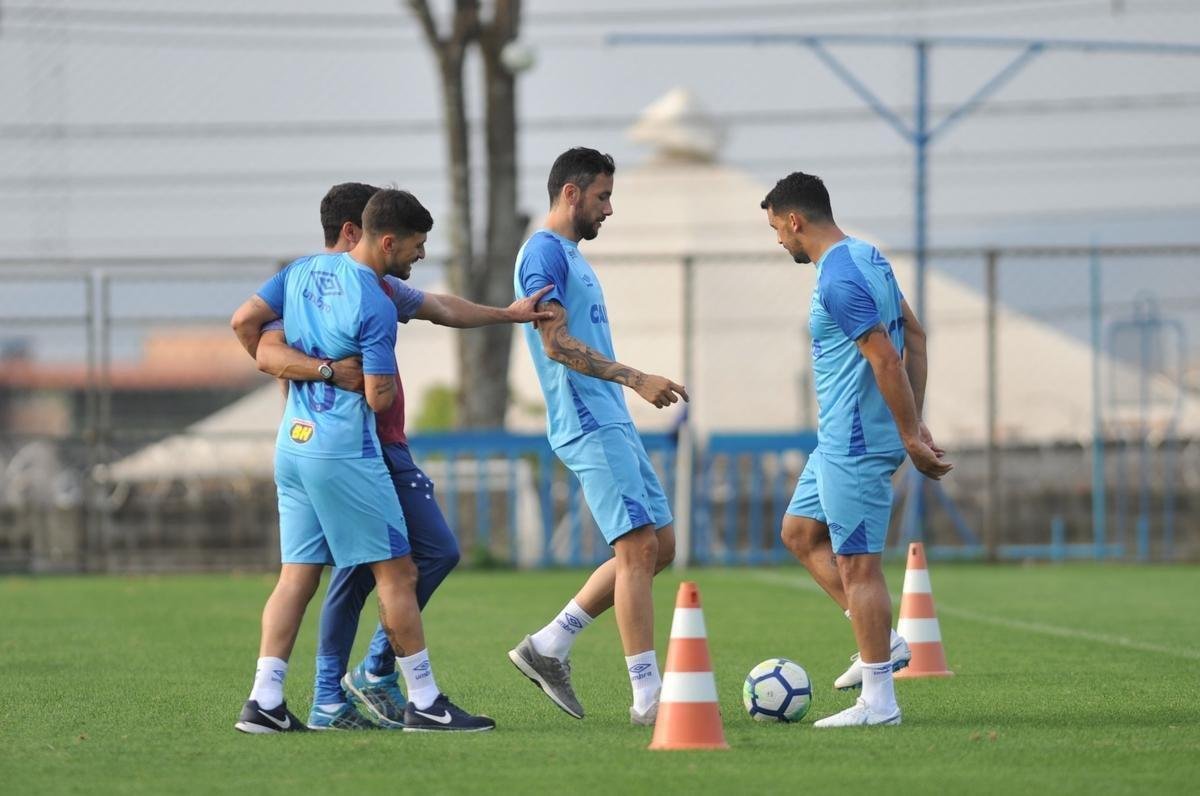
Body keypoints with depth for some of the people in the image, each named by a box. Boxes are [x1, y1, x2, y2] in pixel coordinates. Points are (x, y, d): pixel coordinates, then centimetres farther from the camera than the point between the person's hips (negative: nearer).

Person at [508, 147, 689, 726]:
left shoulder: (569, 256, 21)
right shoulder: (544, 253, -10)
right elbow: (557, 343, -19)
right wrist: (635, 379, -24)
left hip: (611, 424, 10)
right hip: (590, 425, -10)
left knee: (660, 546, 9)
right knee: (638, 548, -12)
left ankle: (549, 647, 13)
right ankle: (648, 696, -10)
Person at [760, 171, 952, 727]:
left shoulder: (838, 280, -20)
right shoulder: (867, 257, 12)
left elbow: (886, 358, -25)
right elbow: (914, 336, 16)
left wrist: (912, 438, -21)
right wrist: (914, 424, 16)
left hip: (854, 445, -11)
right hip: (840, 439, 11)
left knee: (856, 563, -6)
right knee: (799, 532, 19)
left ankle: (878, 701, -2)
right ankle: (882, 643, 18)